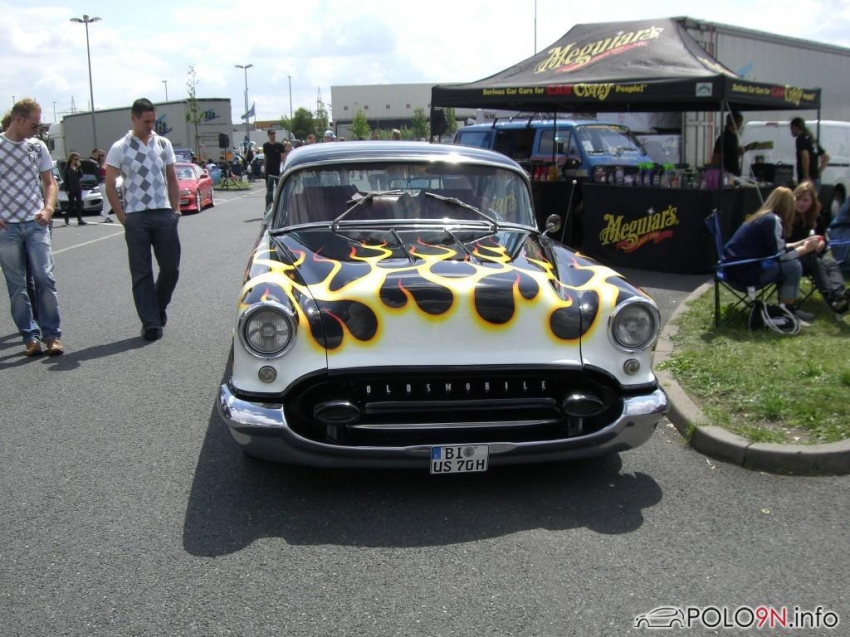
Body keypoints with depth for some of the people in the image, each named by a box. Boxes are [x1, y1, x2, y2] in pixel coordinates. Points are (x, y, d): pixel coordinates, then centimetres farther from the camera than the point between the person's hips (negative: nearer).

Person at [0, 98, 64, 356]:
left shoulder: (38, 147, 8)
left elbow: (49, 182, 13)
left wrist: (48, 208, -4)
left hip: (36, 224, 2)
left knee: (45, 279, -5)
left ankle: (52, 335, 2)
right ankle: (30, 336, 10)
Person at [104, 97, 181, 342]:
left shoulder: (163, 144, 10)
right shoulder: (119, 149, 0)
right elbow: (110, 186, 0)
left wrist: (176, 209, 7)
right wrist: (123, 218, -5)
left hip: (164, 214, 3)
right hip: (136, 217, -3)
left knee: (171, 268, 4)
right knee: (142, 273, 0)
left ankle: (158, 308, 28)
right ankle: (150, 323, 5)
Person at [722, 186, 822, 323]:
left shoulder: (764, 216, 13)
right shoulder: (772, 220, -15)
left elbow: (777, 249, 21)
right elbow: (780, 256, -14)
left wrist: (802, 243, 23)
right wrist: (805, 249, 0)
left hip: (738, 266, 10)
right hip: (743, 270, -10)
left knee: (787, 264, 16)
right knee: (793, 266, -7)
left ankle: (787, 307, 20)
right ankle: (787, 311, 6)